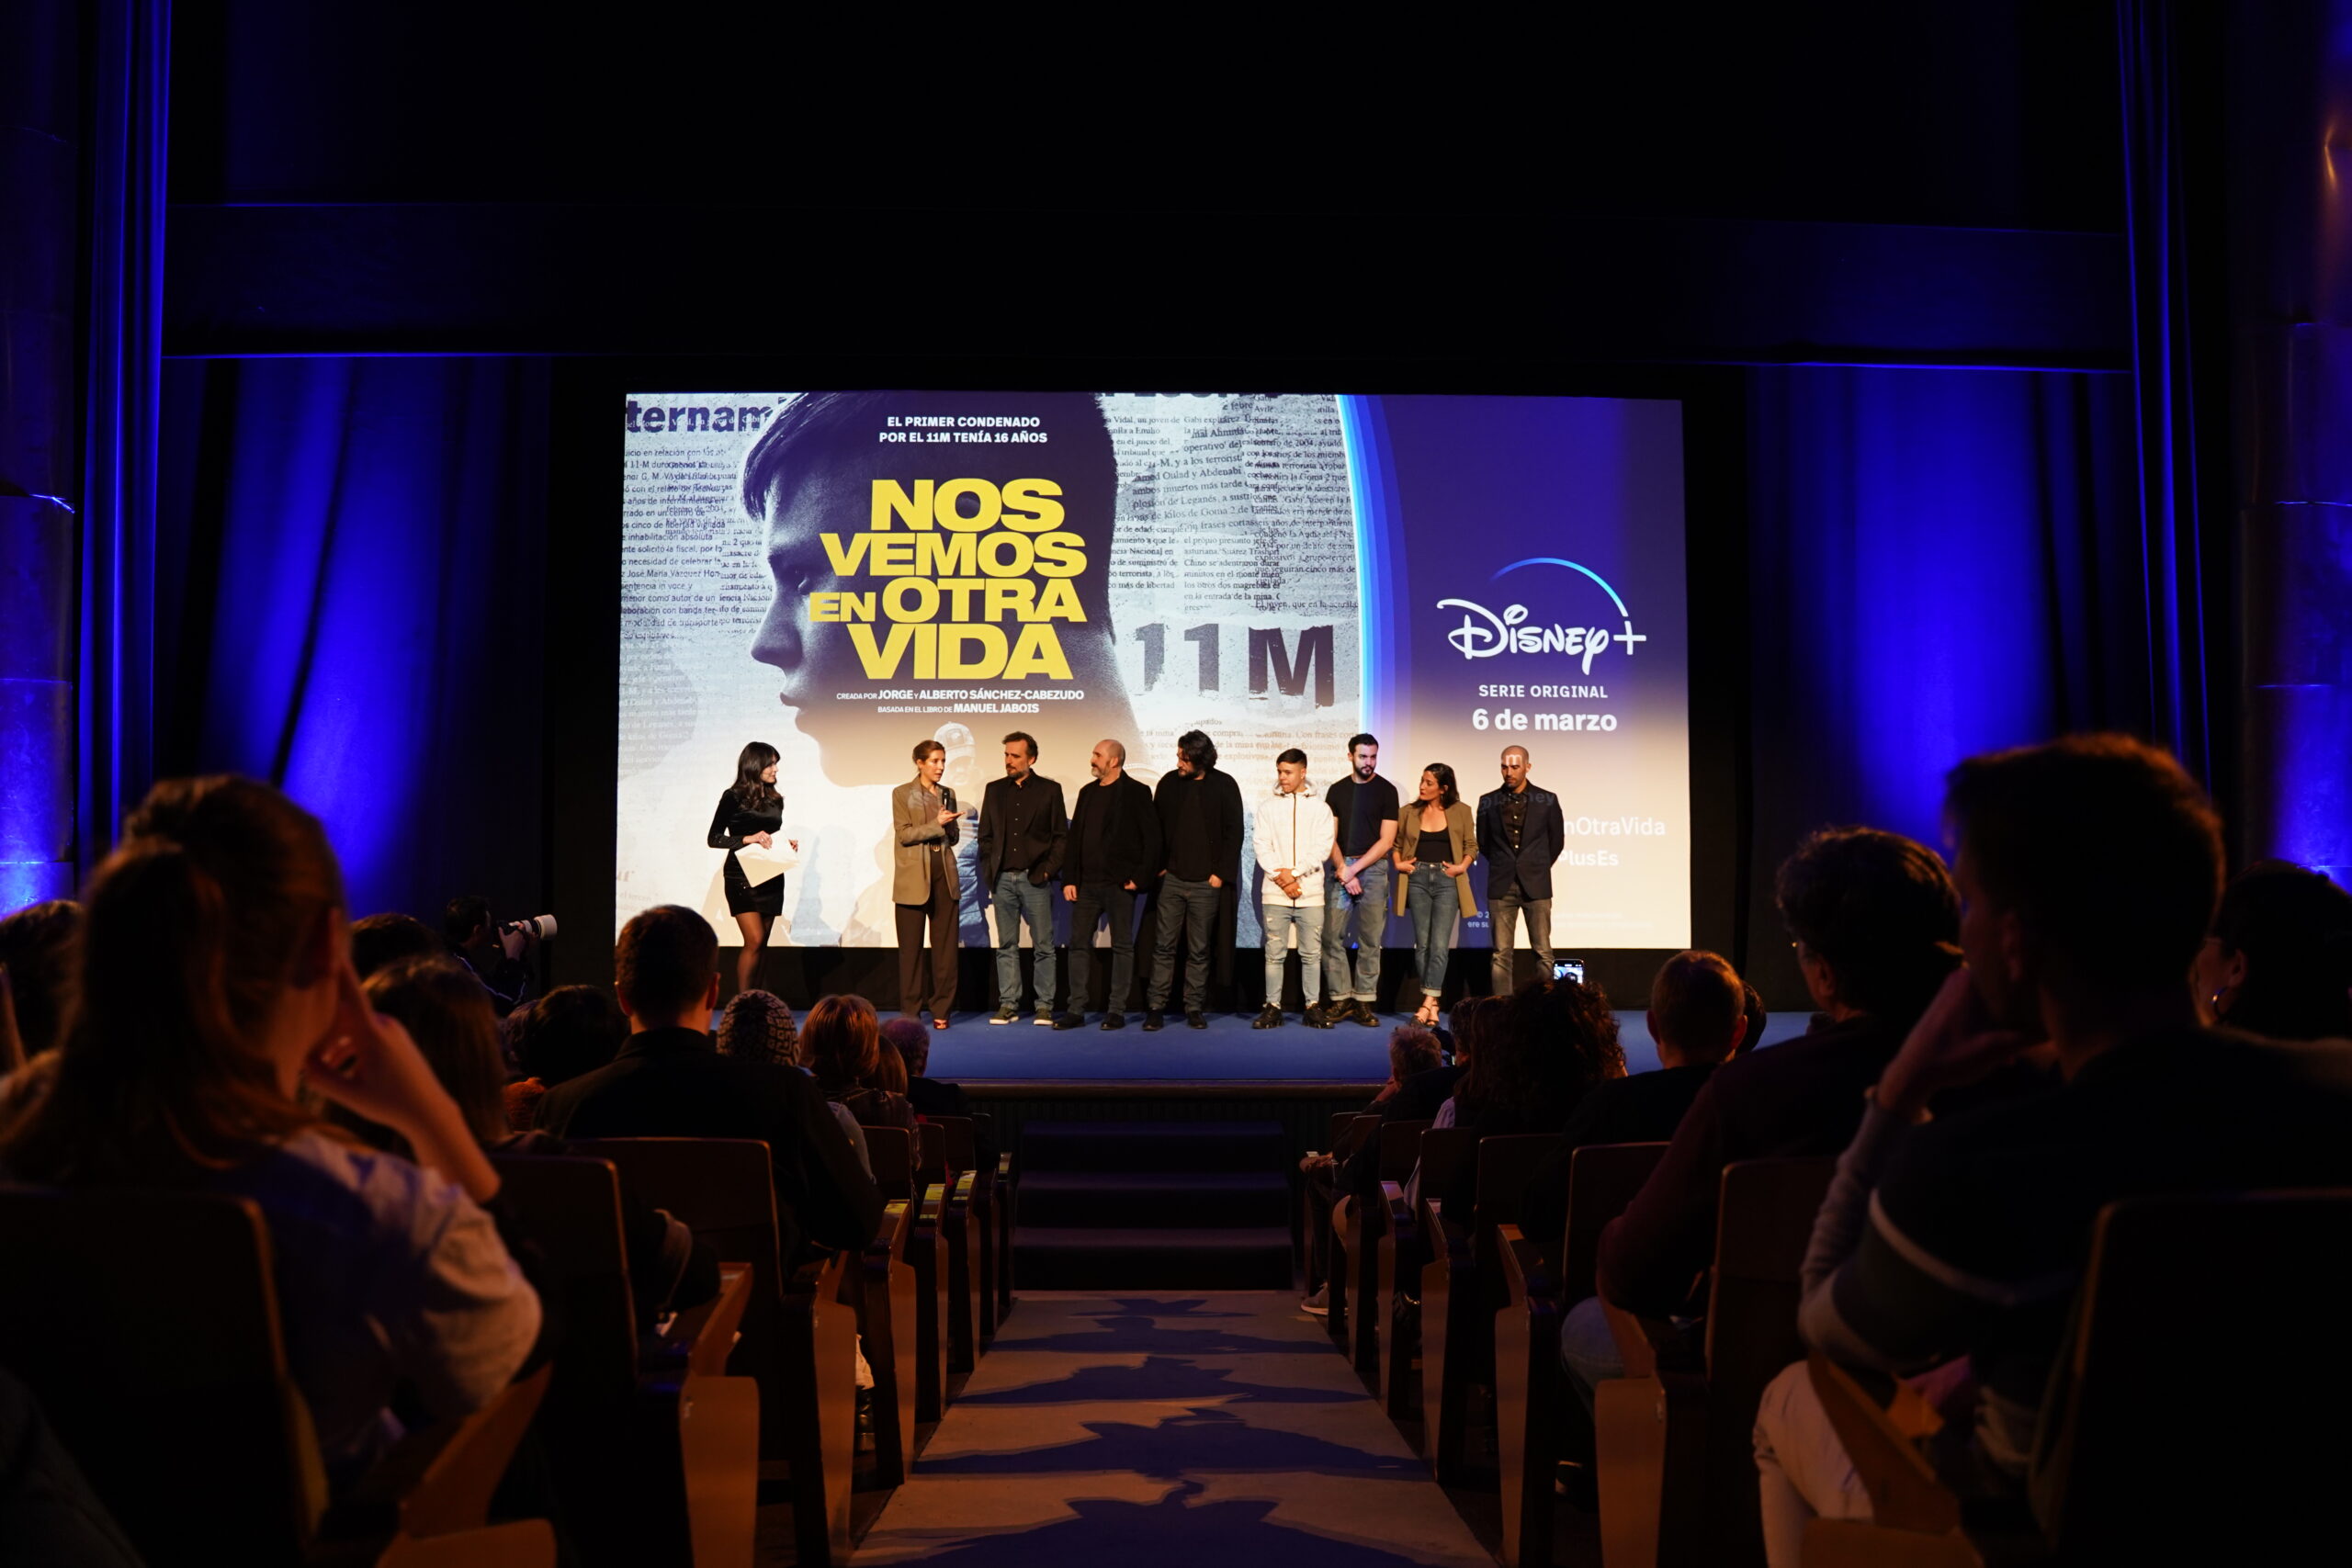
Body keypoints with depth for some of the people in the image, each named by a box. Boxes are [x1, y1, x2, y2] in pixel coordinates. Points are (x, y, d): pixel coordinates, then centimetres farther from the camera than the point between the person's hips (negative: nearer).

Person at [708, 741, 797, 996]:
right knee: (754, 941, -15)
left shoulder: (774, 799, 13)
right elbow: (714, 838, -6)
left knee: (761, 944, 6)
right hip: (742, 876, -6)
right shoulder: (734, 797, -5)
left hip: (771, 877, 6)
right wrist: (748, 839, -18)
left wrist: (788, 844, 1)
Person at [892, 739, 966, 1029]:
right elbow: (904, 834, -9)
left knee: (946, 944, 1)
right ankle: (910, 1010, 8)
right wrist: (936, 824, -17)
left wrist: (951, 824, -4)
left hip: (944, 874, 4)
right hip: (914, 876, -4)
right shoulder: (902, 794, 1)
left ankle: (941, 1009, 7)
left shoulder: (948, 794, 13)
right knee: (911, 945, 2)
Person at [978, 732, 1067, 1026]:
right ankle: (1008, 1004, 11)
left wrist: (1048, 869, -7)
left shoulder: (1050, 790, 2)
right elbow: (985, 836, 13)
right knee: (1007, 945, 6)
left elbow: (1061, 836, 2)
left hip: (1035, 879, -3)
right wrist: (988, 872, 4)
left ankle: (1045, 1006, 5)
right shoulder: (994, 790, 11)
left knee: (1043, 945, 0)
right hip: (1003, 879, 3)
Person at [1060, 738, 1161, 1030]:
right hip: (1087, 883, 6)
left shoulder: (1136, 792, -4)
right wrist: (1069, 879, 6)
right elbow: (1074, 838, 13)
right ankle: (1076, 1009, 9)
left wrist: (1140, 878, -12)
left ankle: (1116, 1011, 7)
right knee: (1077, 943, 4)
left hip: (1120, 883, -6)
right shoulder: (1087, 792, 14)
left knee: (1122, 946, 2)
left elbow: (1152, 838, -7)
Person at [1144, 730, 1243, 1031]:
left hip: (1206, 882, -1)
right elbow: (1155, 827, 10)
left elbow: (1234, 833, 0)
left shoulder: (1224, 786, -1)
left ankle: (1194, 1009, 12)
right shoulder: (1169, 782, 4)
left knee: (1199, 950, 5)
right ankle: (1156, 1007, 5)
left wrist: (1221, 873, -5)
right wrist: (1158, 866, 2)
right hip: (1171, 879, 1)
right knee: (1163, 946, 1)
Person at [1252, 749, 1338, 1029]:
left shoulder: (1320, 808, 8)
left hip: (1310, 893, 0)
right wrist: (1280, 876, -10)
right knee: (1274, 953, 1)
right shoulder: (1268, 806, 10)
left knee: (1312, 953, 2)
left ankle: (1314, 1007, 9)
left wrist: (1294, 873, -11)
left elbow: (1323, 848, -2)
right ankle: (1272, 1008, 6)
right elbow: (1261, 845, 2)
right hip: (1275, 893, 0)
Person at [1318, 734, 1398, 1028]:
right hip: (1340, 869, 2)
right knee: (1332, 937, -3)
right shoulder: (1337, 790, 11)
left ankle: (1364, 1002, 2)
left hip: (1373, 868, -2)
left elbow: (1386, 840, -3)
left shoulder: (1386, 790, 2)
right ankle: (1340, 1000, 3)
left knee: (1370, 940, -1)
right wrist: (1343, 869, -7)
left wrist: (1355, 869, -9)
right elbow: (1330, 837, 7)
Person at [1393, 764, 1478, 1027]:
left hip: (1447, 880, -2)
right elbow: (1396, 843, 17)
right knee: (1422, 944, 2)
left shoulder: (1460, 812, 4)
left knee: (1439, 945, -10)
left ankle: (1428, 1002, -13)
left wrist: (1462, 866, -7)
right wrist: (1399, 864, 0)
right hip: (1417, 879, 2)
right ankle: (1432, 1008, 7)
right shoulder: (1410, 812, 8)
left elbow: (1471, 846, 9)